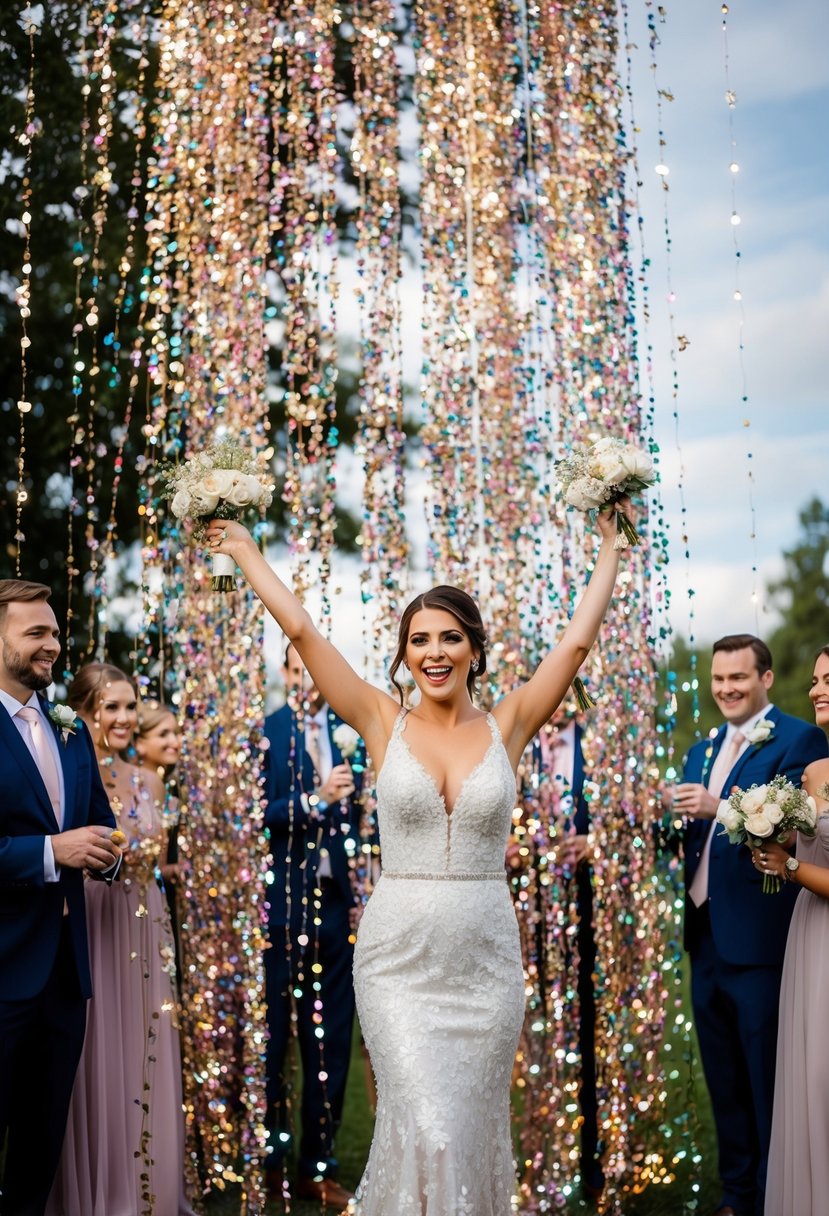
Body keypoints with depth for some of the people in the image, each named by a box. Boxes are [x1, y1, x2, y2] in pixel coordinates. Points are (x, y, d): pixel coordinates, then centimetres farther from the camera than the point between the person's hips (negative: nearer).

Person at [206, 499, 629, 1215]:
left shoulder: (506, 727, 3)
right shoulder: (383, 723, 1)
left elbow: (577, 642, 0)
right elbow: (299, 629, 0)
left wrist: (610, 548, 4)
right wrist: (246, 553, 4)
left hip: (486, 961, 1)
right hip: (399, 960, -1)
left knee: (476, 1132, 8)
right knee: (429, 1130, -11)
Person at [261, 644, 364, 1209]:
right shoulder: (264, 733, -3)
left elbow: (368, 815, 9)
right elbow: (258, 816, -11)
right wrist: (315, 799, -23)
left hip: (337, 904, 3)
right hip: (281, 905, -3)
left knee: (330, 1044, 9)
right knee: (272, 1039, 8)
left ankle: (319, 1166, 20)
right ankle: (268, 1158, 22)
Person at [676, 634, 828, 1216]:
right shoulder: (702, 751, 16)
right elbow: (694, 837, 15)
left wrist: (720, 808, -29)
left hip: (759, 943, -7)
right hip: (706, 939, 8)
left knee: (768, 1086, 2)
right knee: (725, 1085, 18)